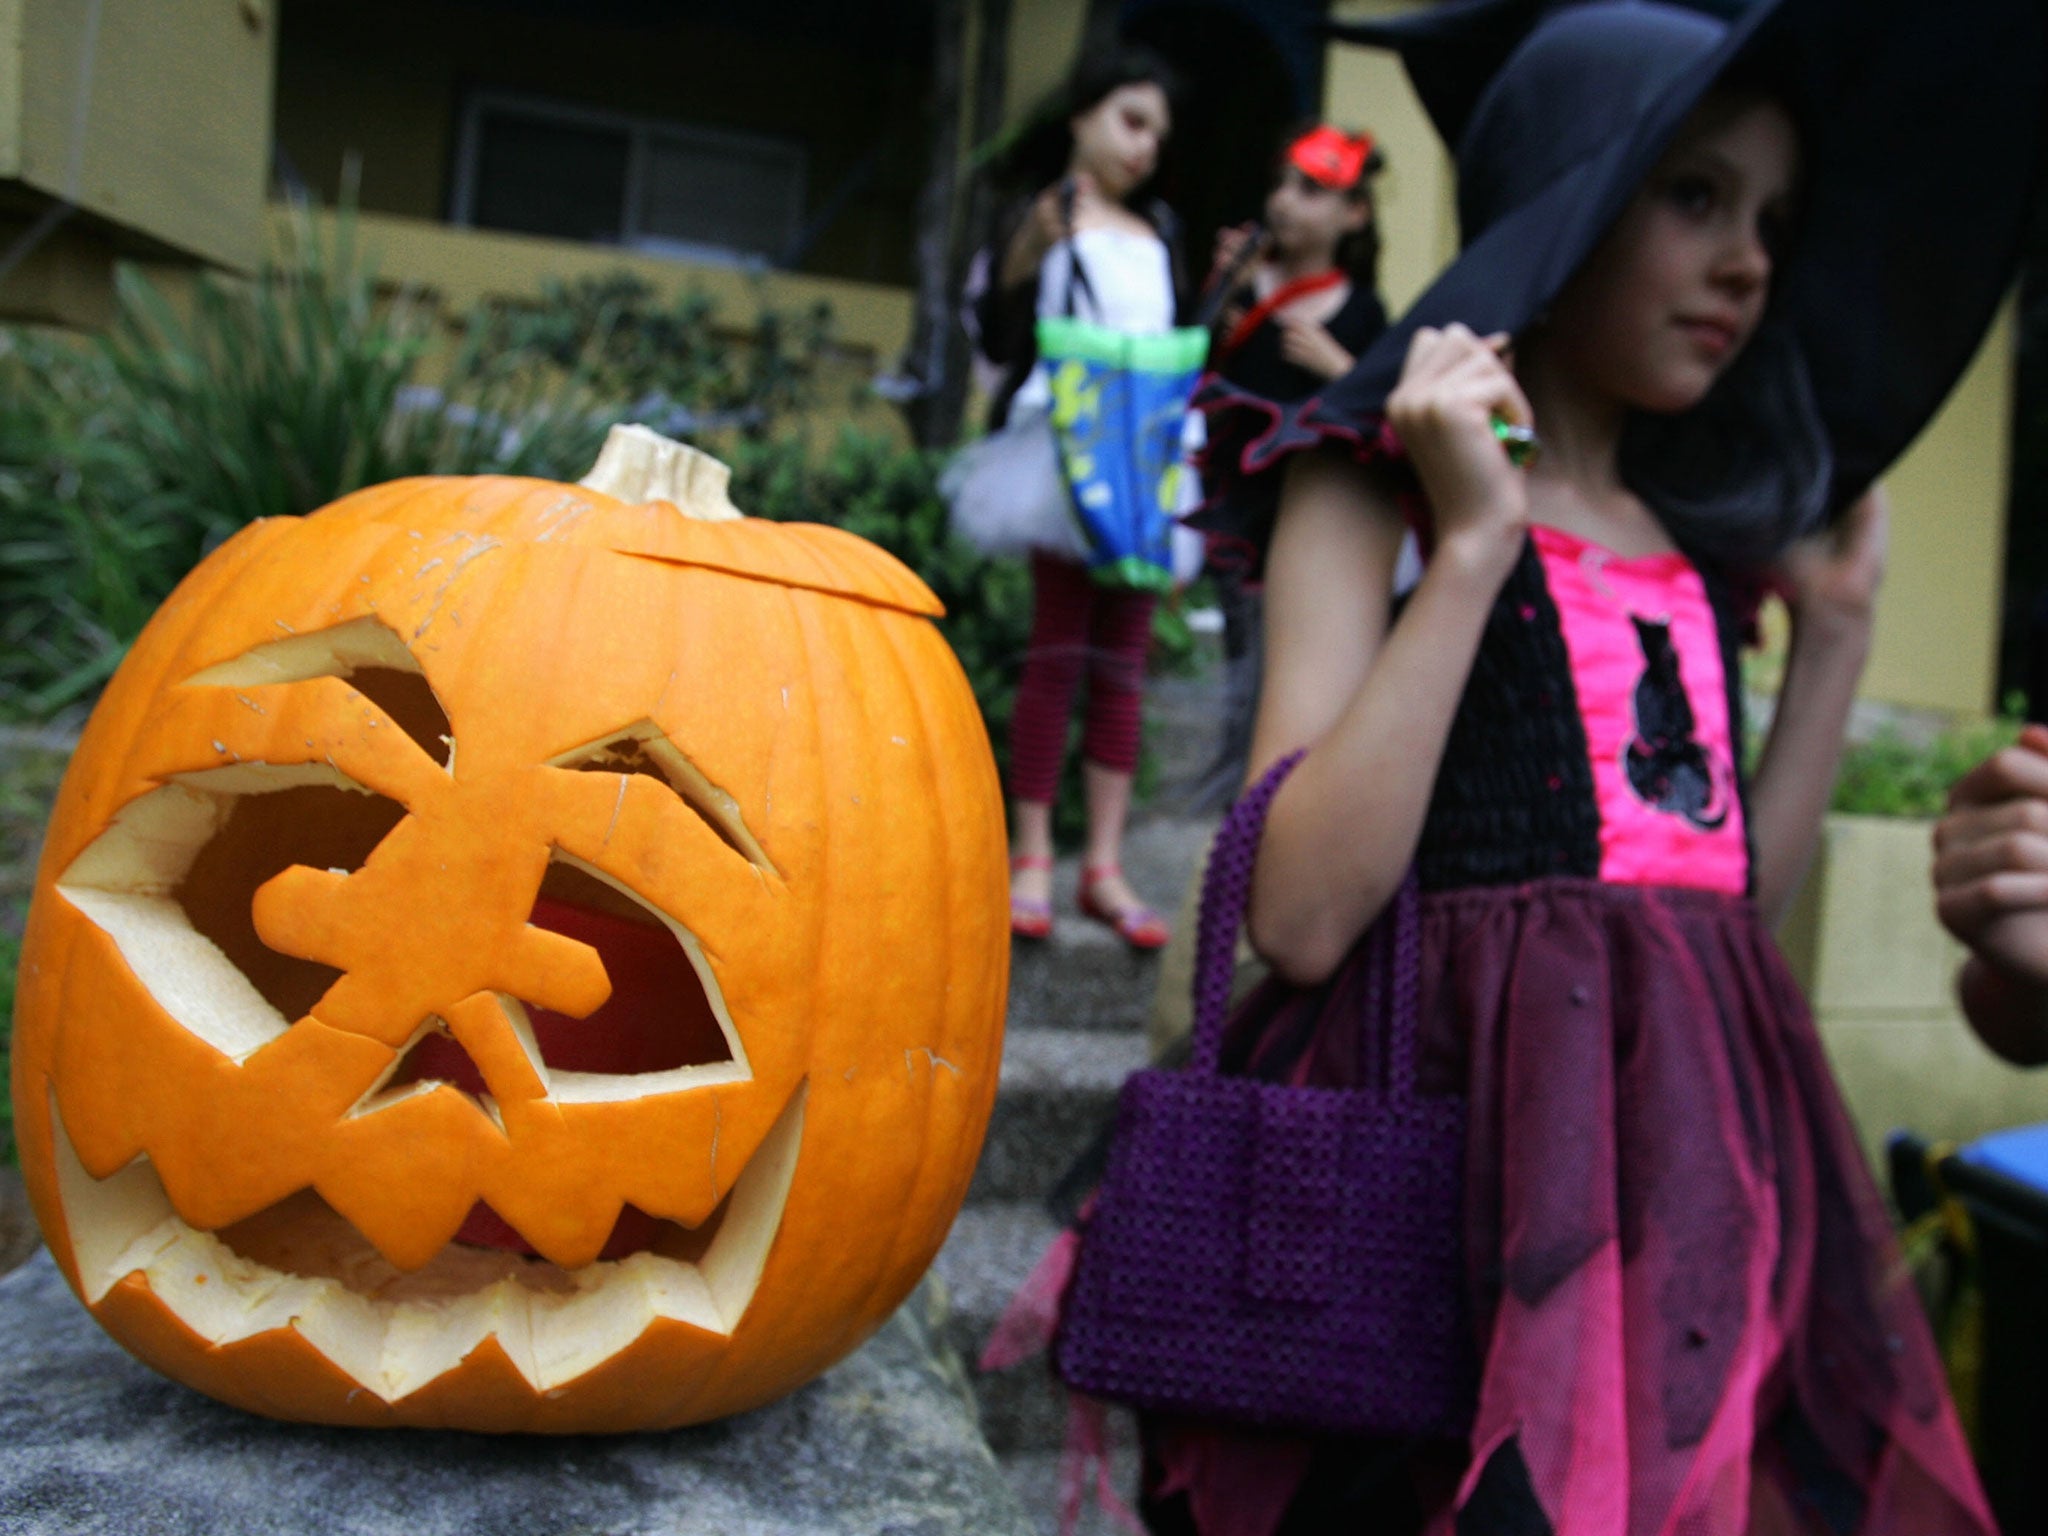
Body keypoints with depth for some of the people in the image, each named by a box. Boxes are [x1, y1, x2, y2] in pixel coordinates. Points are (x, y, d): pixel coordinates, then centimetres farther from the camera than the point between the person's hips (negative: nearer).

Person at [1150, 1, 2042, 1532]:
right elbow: (1304, 916, -17)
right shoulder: (1371, 489, -5)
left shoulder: (1701, 537, 13)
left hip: (1697, 1126, 6)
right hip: (1461, 1115, -6)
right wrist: (1473, 545, -18)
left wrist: (1835, 622, 11)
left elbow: (1734, 904, 13)